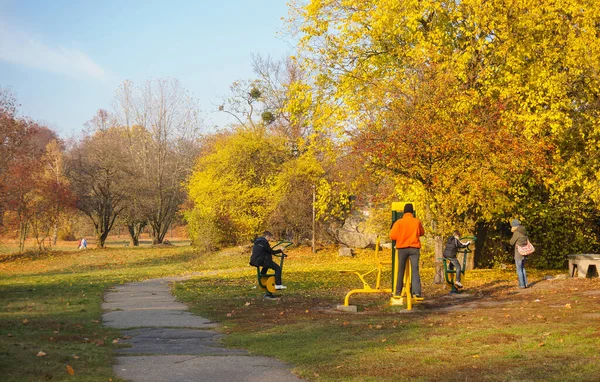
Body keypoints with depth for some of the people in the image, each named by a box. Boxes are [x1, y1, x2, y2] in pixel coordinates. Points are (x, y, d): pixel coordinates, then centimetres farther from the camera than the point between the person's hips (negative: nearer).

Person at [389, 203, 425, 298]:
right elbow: (422, 233, 17)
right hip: (414, 248, 0)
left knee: (401, 270, 10)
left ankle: (398, 291, 13)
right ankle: (416, 291, -18)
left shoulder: (399, 222, -4)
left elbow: (392, 236, -7)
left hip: (402, 248, 0)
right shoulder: (417, 222, 1)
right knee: (415, 270, -4)